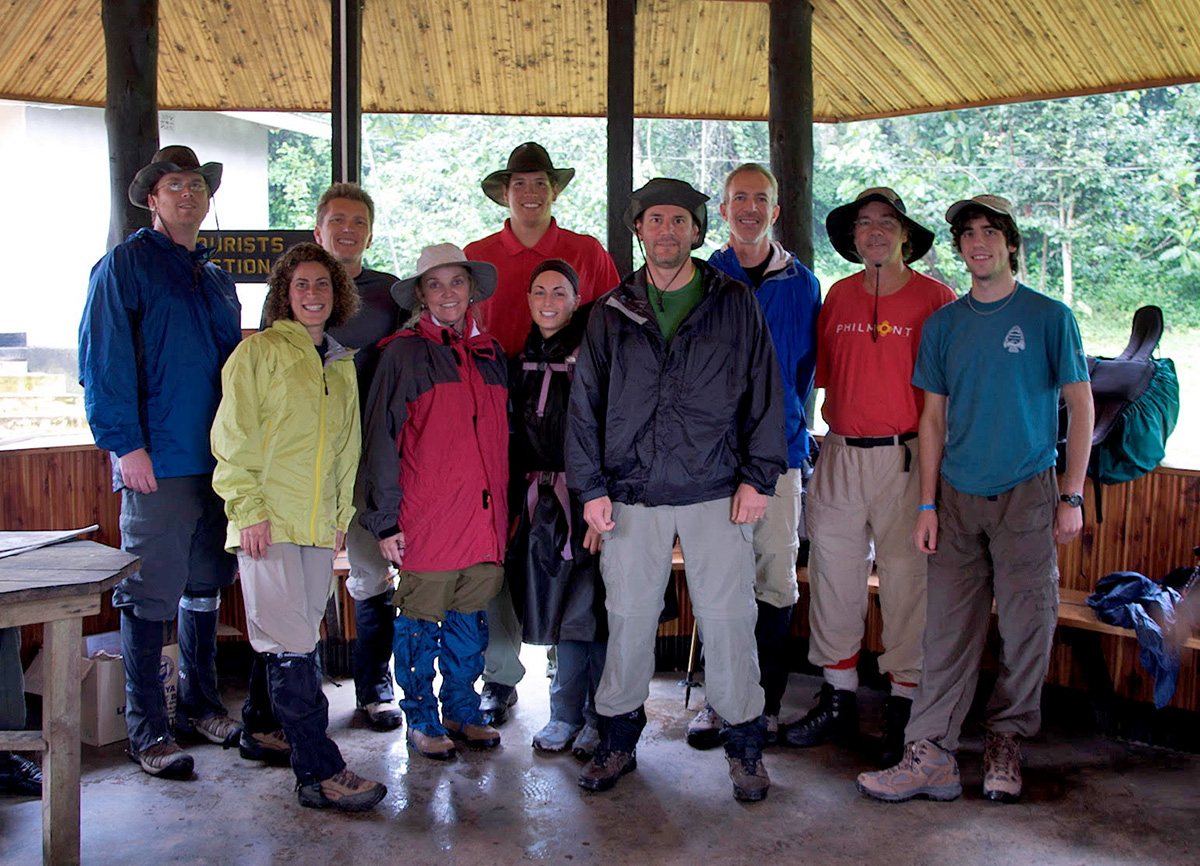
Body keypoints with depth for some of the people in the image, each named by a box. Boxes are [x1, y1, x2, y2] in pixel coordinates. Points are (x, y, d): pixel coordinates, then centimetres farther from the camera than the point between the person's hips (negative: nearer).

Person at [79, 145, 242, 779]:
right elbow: (102, 362, -9)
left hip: (220, 459, 7)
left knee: (206, 586, 14)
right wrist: (125, 443, -16)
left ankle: (200, 704, 28)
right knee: (151, 595, -2)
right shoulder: (125, 265, -2)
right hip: (158, 461, -6)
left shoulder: (216, 277, 18)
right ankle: (146, 730, 8)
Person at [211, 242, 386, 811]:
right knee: (291, 643, -8)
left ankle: (263, 730, 32)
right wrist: (249, 508, -13)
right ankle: (319, 771, -8)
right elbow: (234, 436, -6)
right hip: (269, 523, -6)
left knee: (288, 634, 13)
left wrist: (342, 516, 16)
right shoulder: (259, 352, -1)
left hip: (318, 525, 6)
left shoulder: (342, 364, 17)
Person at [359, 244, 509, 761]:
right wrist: (385, 519, -9)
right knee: (421, 622, 6)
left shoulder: (490, 354, 14)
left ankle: (462, 710, 28)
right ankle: (421, 719, 21)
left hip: (484, 519, 5)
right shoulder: (405, 353, -3)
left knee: (470, 620, 13)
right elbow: (381, 439, -5)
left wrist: (508, 511, 15)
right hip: (427, 522, -5)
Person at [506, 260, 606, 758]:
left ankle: (599, 718, 12)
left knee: (591, 607, -2)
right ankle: (567, 714, 23)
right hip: (545, 499, 6)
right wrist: (517, 501, 13)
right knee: (560, 608, 11)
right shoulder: (523, 363, 13)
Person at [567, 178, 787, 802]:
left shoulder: (734, 305, 5)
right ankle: (618, 738, 24)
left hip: (716, 493, -1)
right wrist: (590, 486, 2)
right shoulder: (611, 313, 9)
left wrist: (758, 476, -3)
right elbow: (586, 404, 9)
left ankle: (743, 742, 19)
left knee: (727, 619, 1)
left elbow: (764, 394, 4)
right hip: (632, 494, 2)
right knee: (628, 617, 7)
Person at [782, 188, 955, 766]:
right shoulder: (838, 296, 11)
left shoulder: (935, 298, 0)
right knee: (833, 574, 8)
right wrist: (838, 424, 11)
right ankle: (838, 701, 21)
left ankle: (903, 706, 13)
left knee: (905, 578, 0)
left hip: (905, 458, -4)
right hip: (840, 454, 4)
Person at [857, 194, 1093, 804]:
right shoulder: (943, 324, 10)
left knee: (1027, 627, 1)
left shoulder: (1049, 317, 1)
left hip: (1026, 495, -2)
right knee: (948, 628, 1)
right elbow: (933, 417, 11)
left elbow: (1079, 408, 3)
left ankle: (1005, 742, 19)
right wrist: (927, 504, 4)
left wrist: (1071, 497, -4)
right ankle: (931, 756, 4)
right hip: (958, 497, 2)